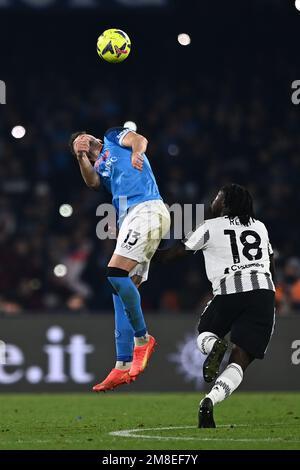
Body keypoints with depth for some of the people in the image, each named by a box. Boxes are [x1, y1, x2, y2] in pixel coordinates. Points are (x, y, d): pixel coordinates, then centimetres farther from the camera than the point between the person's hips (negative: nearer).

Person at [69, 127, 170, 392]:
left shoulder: (113, 137, 17)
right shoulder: (98, 169, 29)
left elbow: (139, 139, -1)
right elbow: (91, 181, 8)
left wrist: (136, 153, -22)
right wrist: (81, 156, -5)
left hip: (146, 209, -8)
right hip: (129, 218, 8)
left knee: (116, 273, -21)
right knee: (123, 290, 0)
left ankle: (142, 339, -9)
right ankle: (124, 366, -3)